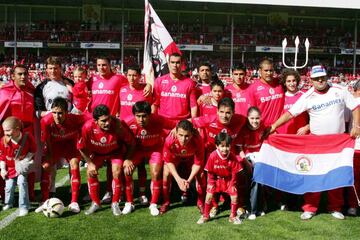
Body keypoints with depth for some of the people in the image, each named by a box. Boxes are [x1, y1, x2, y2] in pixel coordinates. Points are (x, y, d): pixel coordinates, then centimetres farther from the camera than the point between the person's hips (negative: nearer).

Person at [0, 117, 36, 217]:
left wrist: (26, 159, -12)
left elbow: (33, 150, -1)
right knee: (9, 186, 1)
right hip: (10, 167, 2)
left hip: (22, 166, -2)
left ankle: (24, 207, -6)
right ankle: (8, 203, 32)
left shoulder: (28, 137, -18)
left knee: (22, 181, -17)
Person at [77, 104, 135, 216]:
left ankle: (115, 203, 0)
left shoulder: (119, 124, -36)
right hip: (97, 153, 2)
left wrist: (127, 160, -17)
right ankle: (95, 203, 6)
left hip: (116, 152, -1)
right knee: (90, 172, -14)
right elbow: (81, 147, -13)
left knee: (117, 172, -20)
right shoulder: (88, 127, -33)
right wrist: (90, 163, -14)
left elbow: (131, 143, -16)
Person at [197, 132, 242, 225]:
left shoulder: (232, 157, -18)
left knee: (234, 196, -9)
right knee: (209, 195, -10)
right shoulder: (213, 156, -22)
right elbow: (210, 172, -10)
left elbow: (234, 172, -7)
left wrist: (232, 184, -7)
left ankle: (232, 216, 13)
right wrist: (210, 183, -9)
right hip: (216, 179, -1)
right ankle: (205, 216, 11)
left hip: (228, 180, 1)